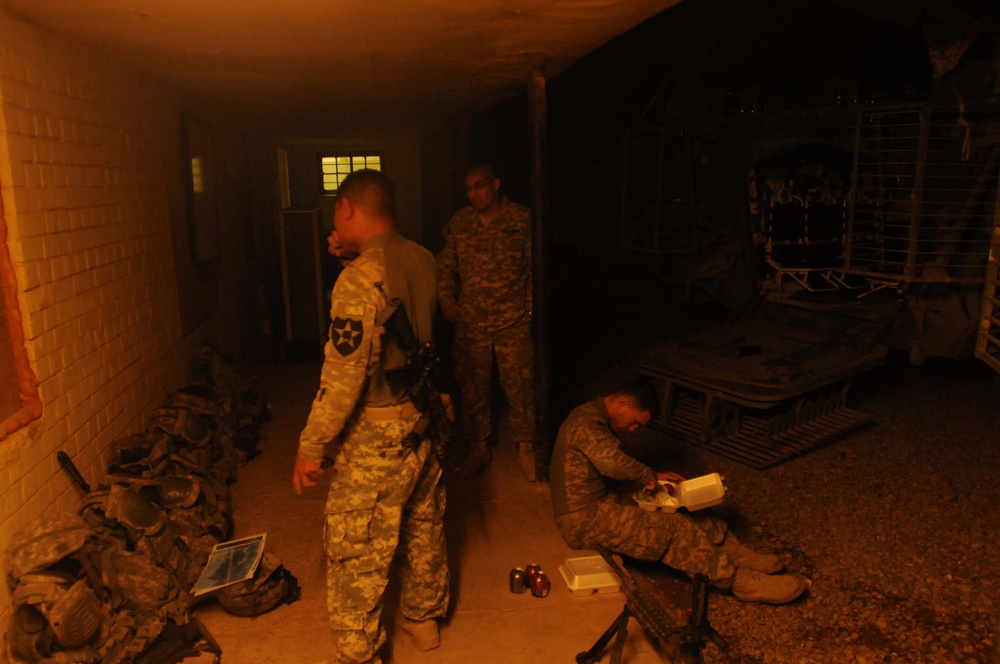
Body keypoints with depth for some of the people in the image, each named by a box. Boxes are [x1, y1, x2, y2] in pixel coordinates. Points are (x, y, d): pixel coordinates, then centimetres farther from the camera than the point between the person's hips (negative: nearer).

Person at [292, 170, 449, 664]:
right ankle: (423, 617, 45)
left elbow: (344, 376, -23)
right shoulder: (423, 260, 0)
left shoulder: (360, 278, -22)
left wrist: (311, 446, -13)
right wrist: (353, 257, 14)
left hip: (377, 431, -8)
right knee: (423, 523, 24)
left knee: (355, 549, 9)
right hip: (426, 417, 8)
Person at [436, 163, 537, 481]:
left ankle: (525, 448, 19)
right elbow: (446, 265, 14)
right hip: (471, 321, 3)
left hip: (513, 321, -3)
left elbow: (536, 265, 0)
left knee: (519, 386, 2)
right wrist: (447, 300, 2)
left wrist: (530, 307, -6)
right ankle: (478, 447, 27)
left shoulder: (522, 219, -3)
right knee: (472, 386, 10)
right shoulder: (459, 222, 6)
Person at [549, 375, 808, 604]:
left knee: (679, 517, 2)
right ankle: (743, 581, -10)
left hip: (601, 504, 10)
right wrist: (648, 476, -18)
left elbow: (611, 466, 20)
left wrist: (652, 477, 7)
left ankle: (736, 555, 5)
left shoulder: (597, 420, 13)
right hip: (585, 521, -10)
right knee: (673, 531, -15)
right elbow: (613, 461, -36)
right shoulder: (586, 422, -22)